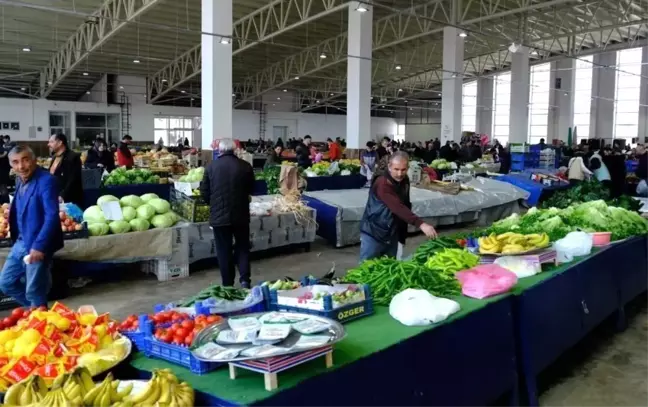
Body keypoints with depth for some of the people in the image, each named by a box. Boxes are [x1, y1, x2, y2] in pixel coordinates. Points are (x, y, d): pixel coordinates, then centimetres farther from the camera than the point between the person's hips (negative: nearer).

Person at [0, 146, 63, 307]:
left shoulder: (46, 181, -18)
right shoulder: (20, 180, 9)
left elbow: (52, 216, -24)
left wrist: (39, 246, -26)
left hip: (37, 246, -9)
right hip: (20, 243, 9)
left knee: (34, 293, 1)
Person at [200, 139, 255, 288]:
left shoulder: (211, 166, -5)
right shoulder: (246, 166, -4)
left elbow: (204, 193, 1)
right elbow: (251, 189, 9)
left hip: (219, 215, 0)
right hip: (241, 214, 1)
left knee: (224, 250, 9)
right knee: (242, 248, 14)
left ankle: (228, 285, 15)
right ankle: (245, 280, 4)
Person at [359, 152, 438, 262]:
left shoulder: (405, 180, 1)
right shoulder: (382, 183, -25)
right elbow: (398, 207, -37)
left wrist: (403, 233, 10)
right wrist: (421, 224, -46)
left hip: (393, 234, 7)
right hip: (373, 233, -7)